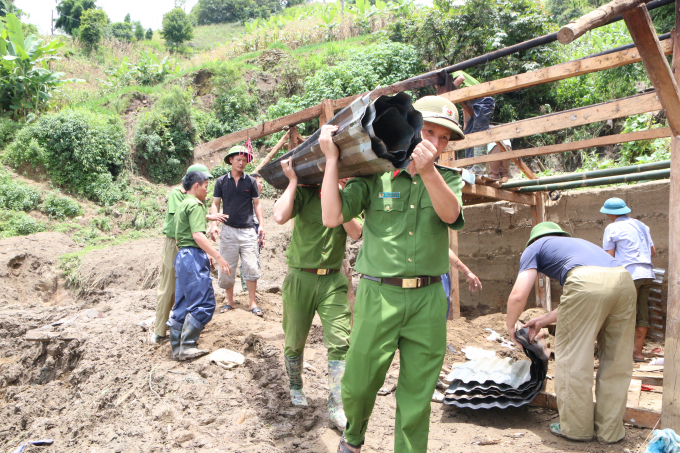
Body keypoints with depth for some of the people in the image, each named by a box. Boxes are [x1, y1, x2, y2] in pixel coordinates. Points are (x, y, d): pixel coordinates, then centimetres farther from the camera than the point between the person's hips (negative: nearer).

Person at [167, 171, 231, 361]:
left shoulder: (182, 205, 22)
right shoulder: (195, 205, -10)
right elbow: (198, 235, -21)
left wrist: (206, 257, 25)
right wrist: (218, 256, -23)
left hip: (182, 257, 11)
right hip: (193, 256, -11)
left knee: (182, 304, 12)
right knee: (203, 304, -6)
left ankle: (177, 348, 18)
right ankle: (187, 347, -3)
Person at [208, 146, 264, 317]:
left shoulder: (251, 181, 6)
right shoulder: (221, 181, 6)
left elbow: (257, 204, 10)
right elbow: (215, 204, 8)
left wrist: (261, 225, 0)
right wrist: (213, 224, -6)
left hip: (248, 231, 0)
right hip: (228, 230, 1)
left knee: (251, 268, -4)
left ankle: (252, 303, 6)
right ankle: (230, 301, 20)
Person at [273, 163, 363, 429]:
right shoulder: (304, 192, -3)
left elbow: (355, 233, -8)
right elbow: (280, 216, -21)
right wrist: (293, 180, -13)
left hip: (333, 280, 2)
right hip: (300, 277, -1)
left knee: (339, 342, -8)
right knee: (294, 341, 13)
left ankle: (336, 408, 1)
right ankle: (295, 387, 40)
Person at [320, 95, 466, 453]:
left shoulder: (448, 178, 9)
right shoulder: (374, 176, 1)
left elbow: (451, 213, -12)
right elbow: (332, 217, -8)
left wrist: (428, 171, -29)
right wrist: (332, 158, -7)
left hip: (428, 299, 2)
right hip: (379, 295, -2)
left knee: (418, 393, 9)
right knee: (360, 382, 8)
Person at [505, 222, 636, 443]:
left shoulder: (535, 247, 24)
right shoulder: (577, 242, 41)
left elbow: (518, 295, 11)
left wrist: (510, 326, 28)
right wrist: (543, 320, 46)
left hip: (587, 282, -6)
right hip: (624, 279, 7)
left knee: (572, 358, 6)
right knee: (615, 361, 15)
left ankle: (576, 428, 16)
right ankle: (610, 429, 24)